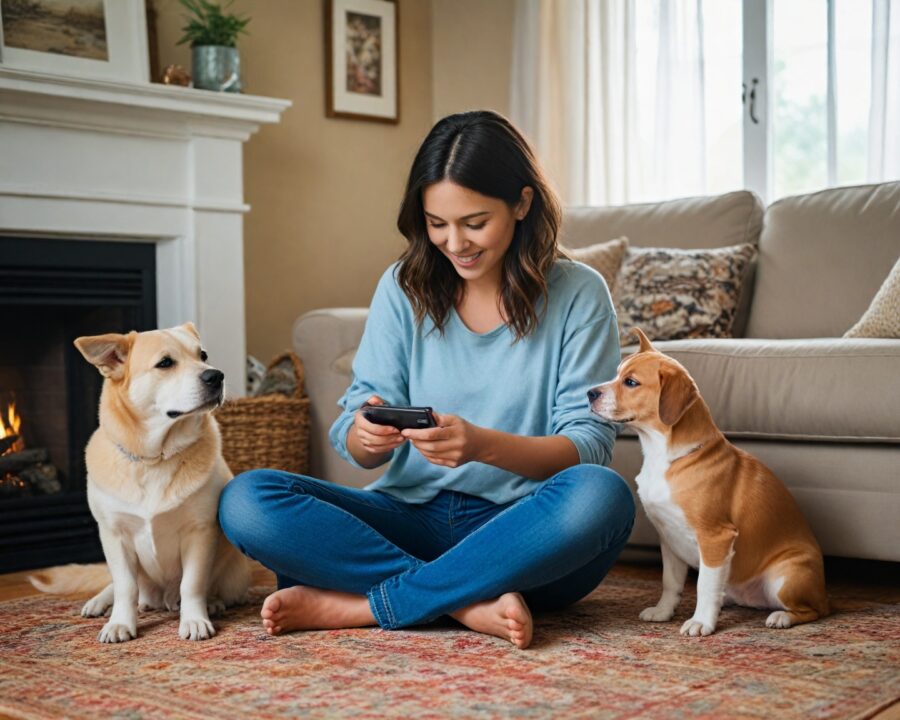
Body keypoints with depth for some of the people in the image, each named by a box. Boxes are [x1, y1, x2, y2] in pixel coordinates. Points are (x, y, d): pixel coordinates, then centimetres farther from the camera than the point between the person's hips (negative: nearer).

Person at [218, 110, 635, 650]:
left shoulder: (578, 295, -1)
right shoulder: (404, 287, 6)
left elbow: (589, 446, -7)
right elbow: (358, 446, 4)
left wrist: (484, 445, -26)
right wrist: (366, 436, -22)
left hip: (521, 532, -2)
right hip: (415, 519, 2)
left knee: (601, 494, -36)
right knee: (247, 500, -19)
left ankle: (361, 605, -24)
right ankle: (470, 602, -25)